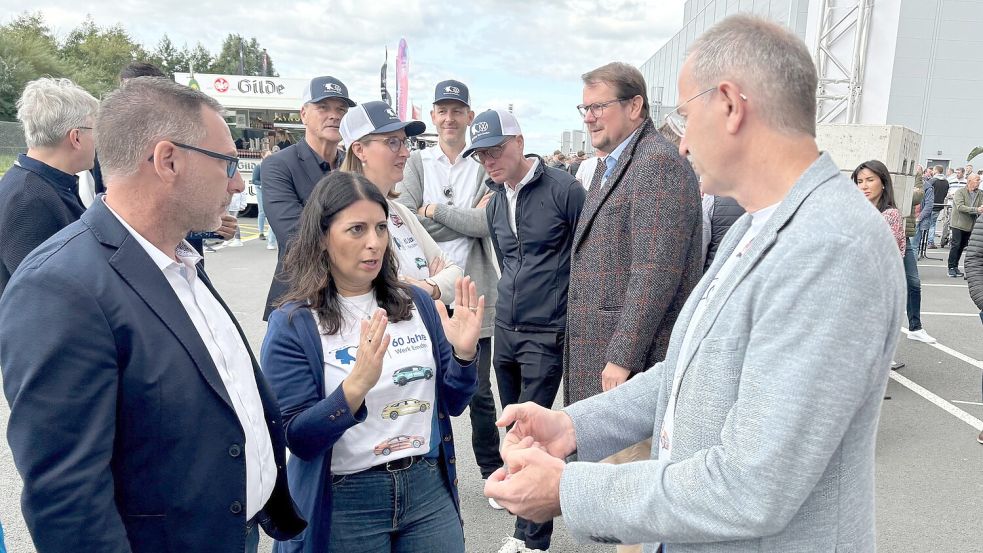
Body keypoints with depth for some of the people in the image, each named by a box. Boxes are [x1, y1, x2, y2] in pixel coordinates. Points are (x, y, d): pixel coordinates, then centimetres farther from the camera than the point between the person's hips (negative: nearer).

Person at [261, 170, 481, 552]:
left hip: (428, 489, 3)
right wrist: (356, 385, -29)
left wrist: (464, 354, -14)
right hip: (345, 506, -3)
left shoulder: (416, 303, -1)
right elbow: (298, 440, -15)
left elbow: (452, 404, 4)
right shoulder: (292, 324, -10)